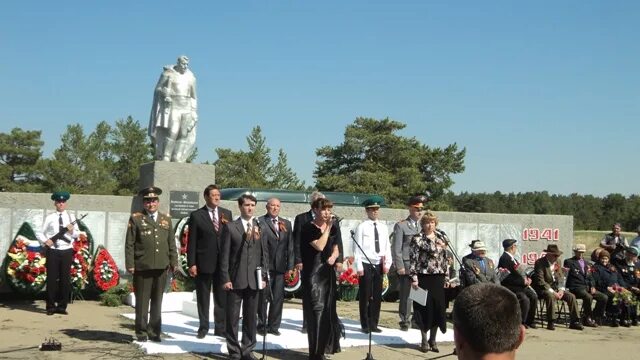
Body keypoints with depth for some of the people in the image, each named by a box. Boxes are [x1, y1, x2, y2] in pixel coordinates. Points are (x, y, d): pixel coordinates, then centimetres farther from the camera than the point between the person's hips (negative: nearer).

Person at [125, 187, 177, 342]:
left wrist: (173, 262, 9)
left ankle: (154, 332, 18)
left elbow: (171, 243, 15)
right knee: (142, 301, 2)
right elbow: (129, 244, 0)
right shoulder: (136, 219, 3)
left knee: (157, 301, 9)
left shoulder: (166, 219, 14)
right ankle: (141, 332, 13)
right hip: (142, 267, -3)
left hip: (161, 267, 3)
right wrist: (130, 264, -6)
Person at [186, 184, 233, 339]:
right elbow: (192, 242, -4)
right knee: (203, 297, 7)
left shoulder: (227, 213, 7)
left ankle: (220, 328, 18)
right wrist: (191, 263, -10)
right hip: (204, 262, -3)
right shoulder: (196, 215, -3)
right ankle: (203, 327, 19)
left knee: (222, 297, 9)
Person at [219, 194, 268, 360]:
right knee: (232, 318, 2)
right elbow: (225, 255, -2)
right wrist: (225, 278, -8)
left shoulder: (261, 227, 10)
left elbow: (264, 253, 9)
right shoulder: (230, 227, 0)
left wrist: (264, 276, 2)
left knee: (251, 318, 8)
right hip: (235, 279, -3)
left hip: (254, 279, 3)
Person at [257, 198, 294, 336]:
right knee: (263, 296, 3)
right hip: (265, 266, -4)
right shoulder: (260, 222, -3)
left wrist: (290, 266, 6)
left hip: (280, 266, 4)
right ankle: (262, 325, 15)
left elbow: (290, 245, 12)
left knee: (278, 298, 6)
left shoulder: (286, 224, 13)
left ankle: (273, 326, 16)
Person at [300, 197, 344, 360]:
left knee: (327, 311, 10)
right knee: (316, 311, -8)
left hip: (328, 273, 6)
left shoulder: (333, 228, 10)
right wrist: (328, 227, -16)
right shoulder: (308, 228, -9)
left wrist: (334, 257, -2)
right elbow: (319, 246, -21)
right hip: (313, 274, -6)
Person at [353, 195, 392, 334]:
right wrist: (359, 266, -12)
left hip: (379, 265, 5)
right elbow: (356, 247, -8)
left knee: (377, 296, 9)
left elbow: (387, 247, 9)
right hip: (366, 264, -5)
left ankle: (373, 324, 18)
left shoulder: (383, 227, 9)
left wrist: (387, 263, -1)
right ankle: (365, 325, 11)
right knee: (365, 296, 2)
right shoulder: (362, 227, -5)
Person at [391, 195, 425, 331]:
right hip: (407, 266, -4)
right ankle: (405, 321, 8)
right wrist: (400, 267, -10)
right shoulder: (401, 226, 1)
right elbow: (396, 248, -4)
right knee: (406, 295, -1)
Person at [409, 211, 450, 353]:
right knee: (424, 308, 0)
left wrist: (446, 276, 10)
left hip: (438, 278, 4)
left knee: (438, 307, 5)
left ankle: (433, 340, 17)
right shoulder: (417, 239, -4)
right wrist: (414, 278, -14)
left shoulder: (441, 237, 11)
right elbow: (413, 259, -8)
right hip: (424, 277, -4)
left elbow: (445, 258, 15)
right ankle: (424, 340, 12)